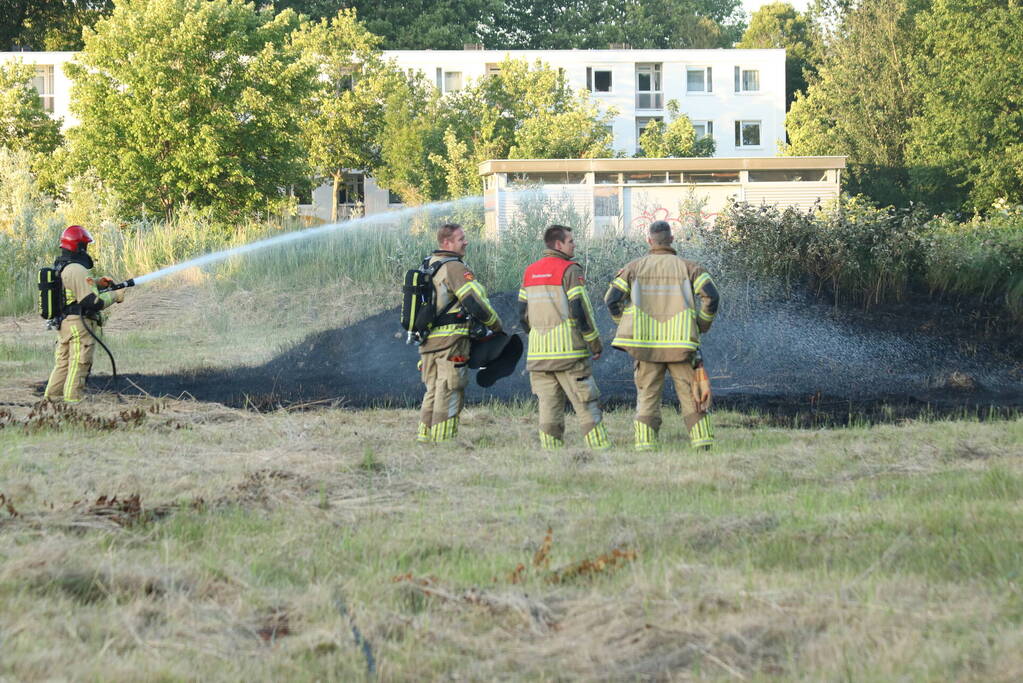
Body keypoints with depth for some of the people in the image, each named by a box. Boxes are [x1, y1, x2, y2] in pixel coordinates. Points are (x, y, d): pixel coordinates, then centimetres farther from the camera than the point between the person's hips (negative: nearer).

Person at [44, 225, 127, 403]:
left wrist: (97, 283, 14)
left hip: (63, 323, 9)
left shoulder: (59, 267, 12)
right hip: (79, 323, -9)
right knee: (78, 364, -4)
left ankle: (52, 397, 17)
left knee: (63, 362, 15)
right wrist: (115, 296, -7)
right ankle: (73, 400, -4)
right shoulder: (77, 270, -18)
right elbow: (93, 302, -21)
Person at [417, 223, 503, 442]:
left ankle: (424, 437, 12)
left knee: (433, 392, 14)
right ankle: (444, 440, -7)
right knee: (449, 392, -5)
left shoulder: (428, 268, 16)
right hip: (451, 340, -8)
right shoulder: (455, 268, -12)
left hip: (428, 341, 8)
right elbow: (476, 301, -16)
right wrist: (496, 325, -3)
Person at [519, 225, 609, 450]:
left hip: (538, 353, 6)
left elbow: (523, 312, 14)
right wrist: (595, 344, -3)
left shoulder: (530, 272, 12)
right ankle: (600, 448, -3)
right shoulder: (570, 271, -8)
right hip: (569, 351, -6)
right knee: (586, 405, -1)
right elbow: (581, 311, -12)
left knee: (548, 406, 6)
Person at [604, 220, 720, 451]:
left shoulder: (635, 268, 5)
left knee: (647, 398, 5)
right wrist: (702, 326, 6)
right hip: (680, 343, 0)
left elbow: (612, 298, -2)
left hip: (647, 344, 0)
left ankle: (645, 446, -3)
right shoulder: (688, 267, 4)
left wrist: (623, 323, 13)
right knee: (692, 397, 5)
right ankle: (703, 443, -1)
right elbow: (711, 296, -7)